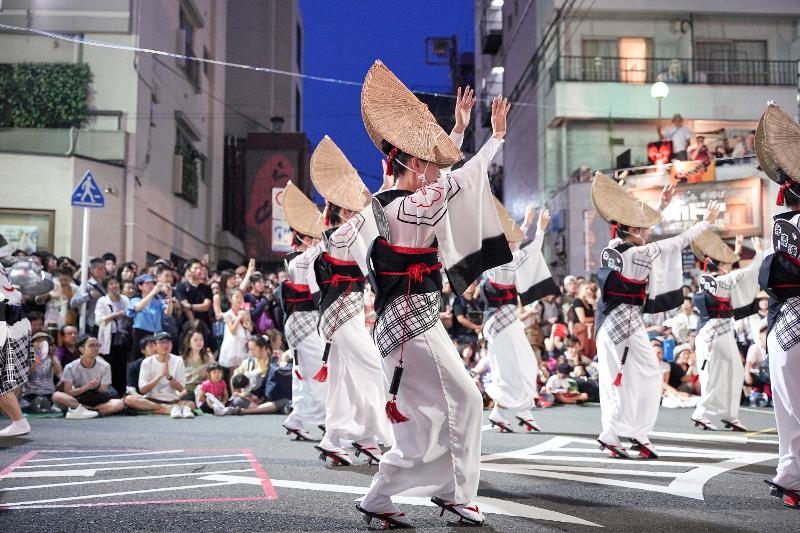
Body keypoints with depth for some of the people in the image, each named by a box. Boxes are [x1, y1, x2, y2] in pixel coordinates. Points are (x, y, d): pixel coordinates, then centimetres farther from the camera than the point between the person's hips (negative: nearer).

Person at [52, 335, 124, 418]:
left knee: (119, 404, -30)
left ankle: (77, 410, -28)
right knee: (56, 396, -30)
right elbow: (68, 392, -10)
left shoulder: (104, 366, -2)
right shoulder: (70, 368, -5)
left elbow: (104, 392, -3)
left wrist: (97, 387, -26)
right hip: (77, 400, -2)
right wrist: (88, 386, -23)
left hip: (98, 401, 2)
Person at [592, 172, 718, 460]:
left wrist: (662, 204, 30)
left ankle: (613, 435, 15)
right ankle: (611, 433, 0)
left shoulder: (612, 249, 6)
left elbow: (639, 226, 24)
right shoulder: (636, 254, -15)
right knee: (646, 376, 0)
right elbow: (677, 242, -10)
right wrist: (706, 221, 1)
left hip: (609, 318, 9)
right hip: (626, 320, -9)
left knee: (617, 379, 12)